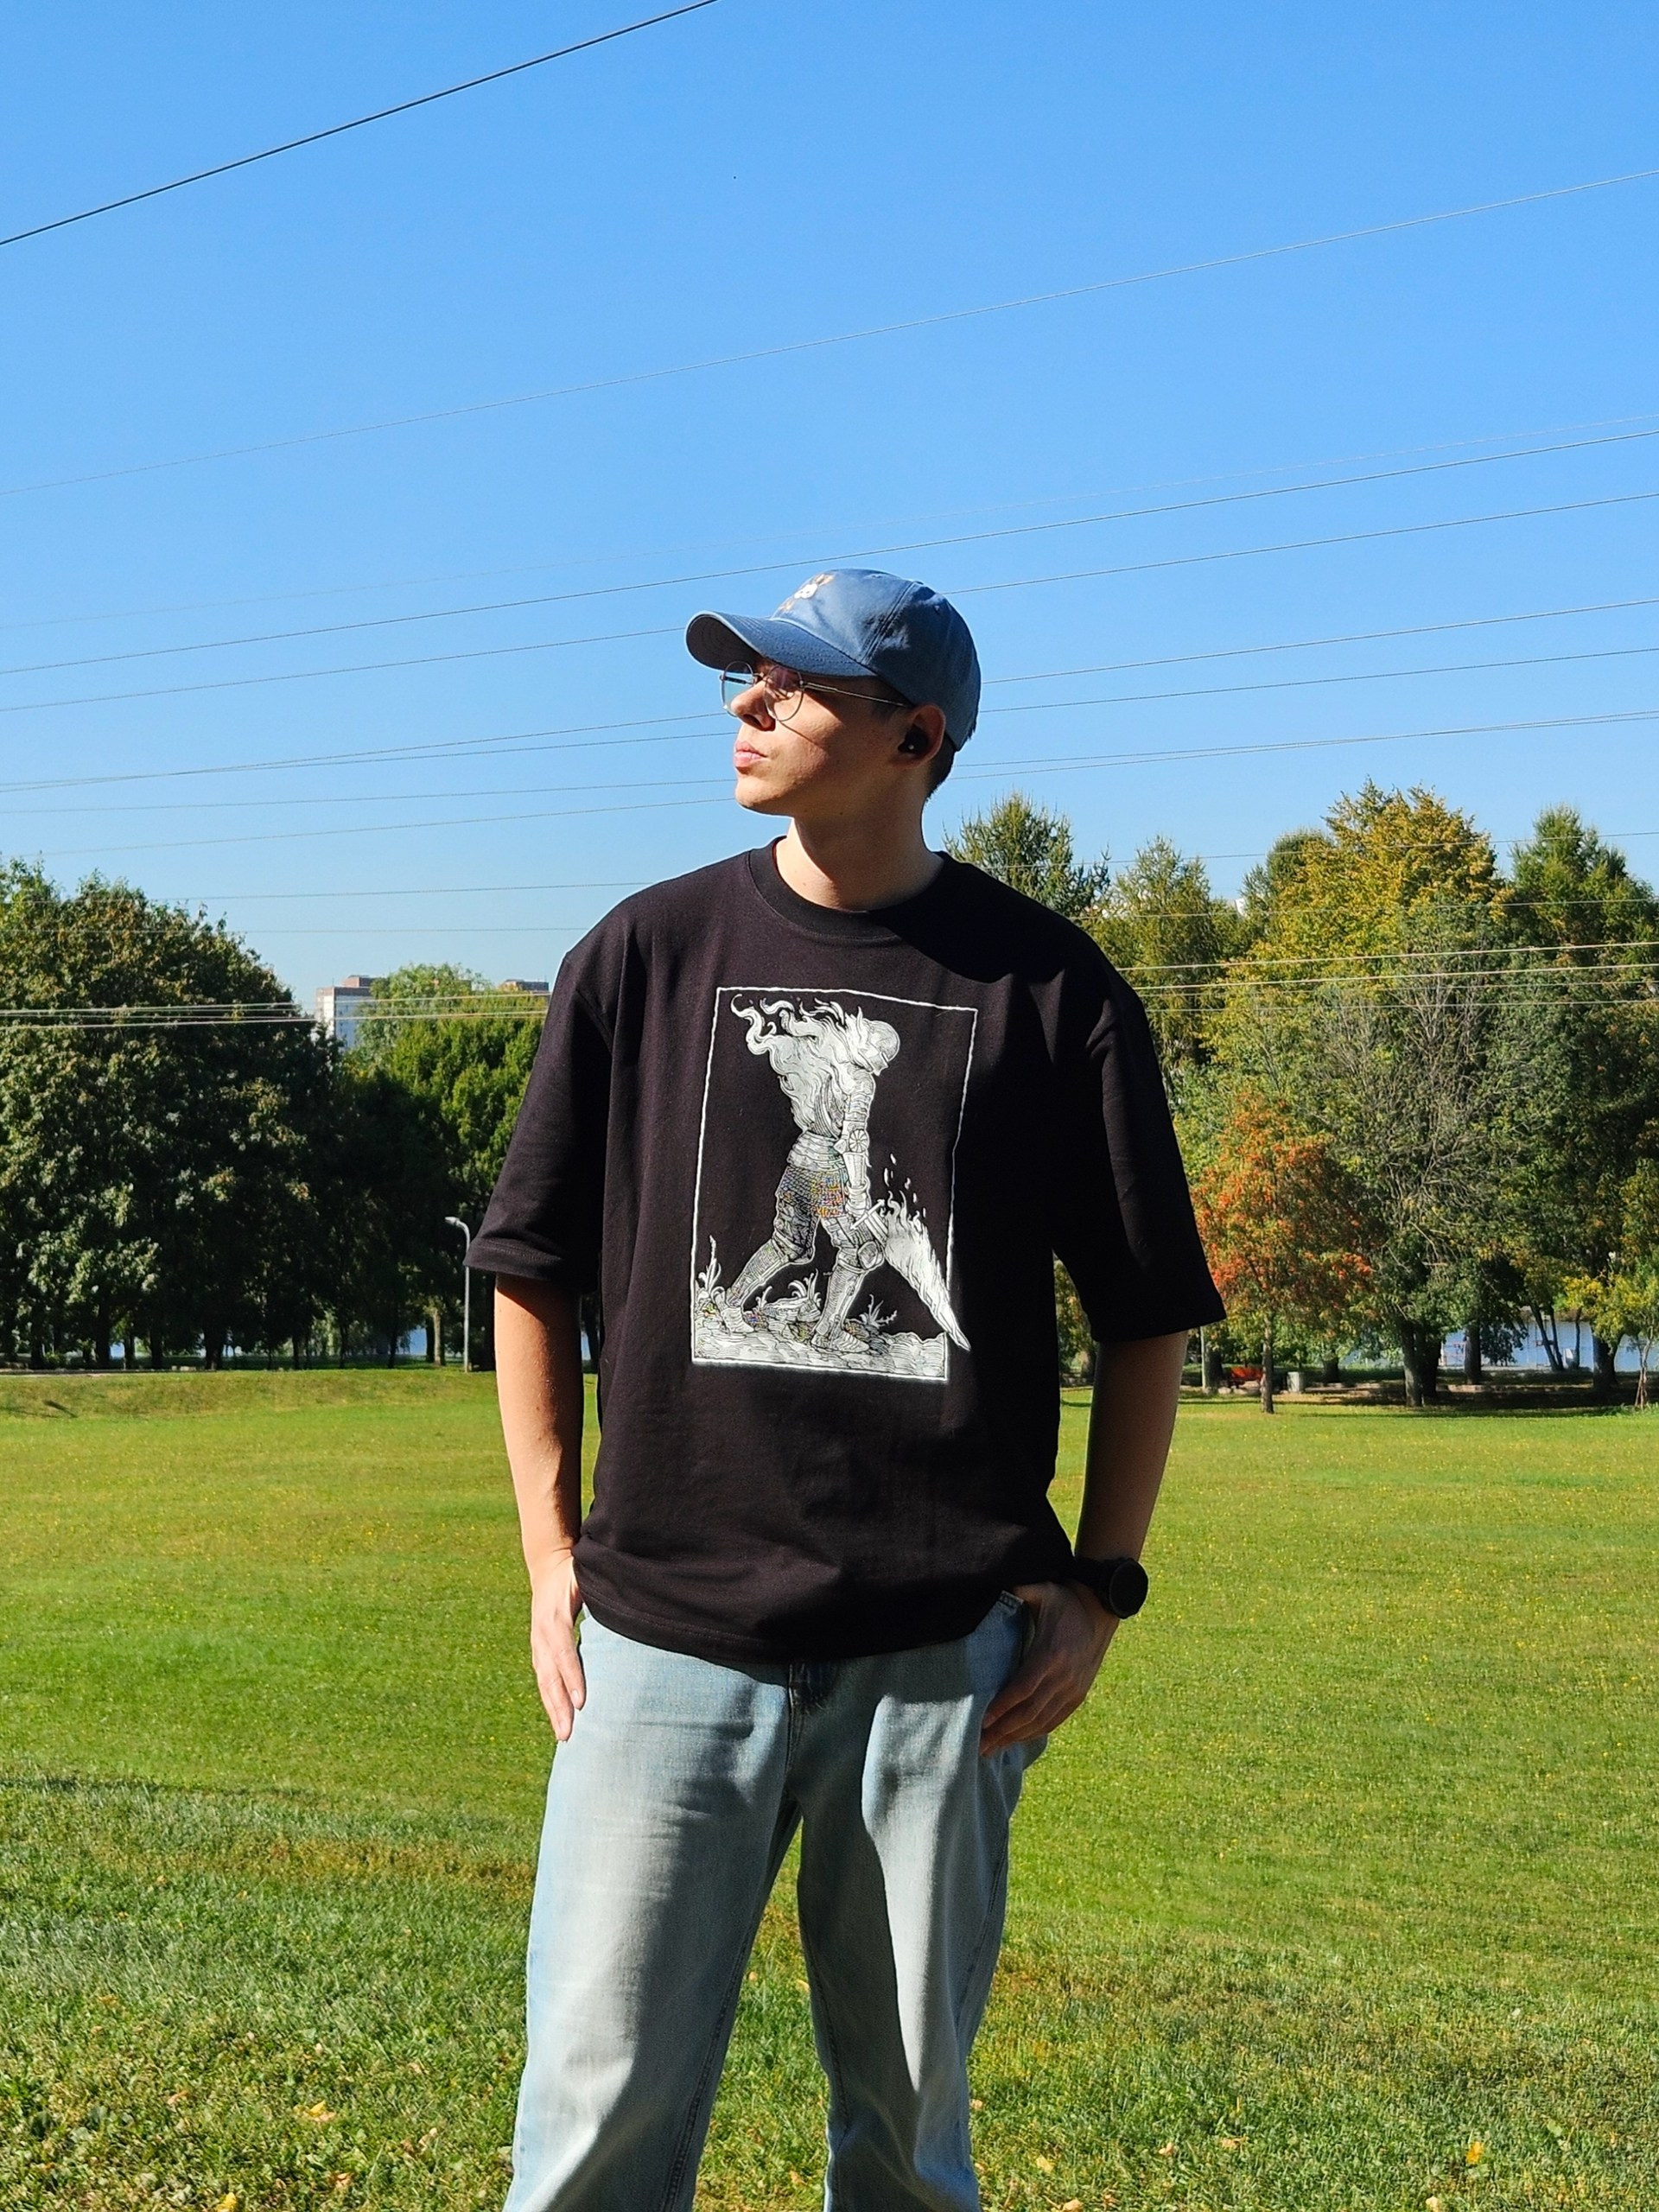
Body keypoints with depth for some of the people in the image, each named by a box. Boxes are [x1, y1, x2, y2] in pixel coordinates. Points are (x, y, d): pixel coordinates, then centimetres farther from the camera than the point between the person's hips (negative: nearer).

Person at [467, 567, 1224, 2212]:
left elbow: (1147, 1315, 8)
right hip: (666, 1641, 1)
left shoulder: (1051, 988, 2)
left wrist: (1103, 1581, 1)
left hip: (944, 1655, 0)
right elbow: (534, 1272, 11)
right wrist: (552, 1552, 5)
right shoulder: (647, 954, 6)